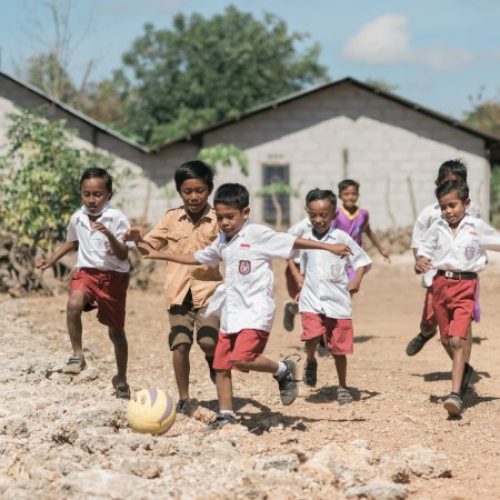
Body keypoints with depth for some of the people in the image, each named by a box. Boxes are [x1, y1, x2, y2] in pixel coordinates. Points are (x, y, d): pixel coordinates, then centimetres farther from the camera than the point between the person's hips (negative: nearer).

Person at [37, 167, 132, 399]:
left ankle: (121, 379, 29)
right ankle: (77, 355, -21)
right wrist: (51, 260, 16)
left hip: (114, 275, -2)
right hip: (86, 272, 2)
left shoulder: (117, 218, -13)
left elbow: (123, 255, -18)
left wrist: (109, 235, -33)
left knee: (116, 331, 10)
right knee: (74, 304, -33)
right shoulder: (77, 218, 1)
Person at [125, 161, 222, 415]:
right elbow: (151, 246, 12)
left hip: (208, 289, -2)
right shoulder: (172, 218, 6)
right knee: (180, 344, -4)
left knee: (208, 340, -18)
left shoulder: (217, 220, 0)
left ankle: (214, 361, 19)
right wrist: (138, 239, -8)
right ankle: (184, 398, 8)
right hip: (178, 291, 2)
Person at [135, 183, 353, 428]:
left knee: (241, 359, -23)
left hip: (255, 311, -8)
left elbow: (293, 242, -10)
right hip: (230, 313, 8)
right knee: (221, 366, 6)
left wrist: (328, 247, -16)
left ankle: (283, 370, 0)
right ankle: (225, 415, 17)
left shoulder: (258, 235, -8)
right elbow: (196, 258, 27)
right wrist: (159, 255, 26)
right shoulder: (222, 241, 14)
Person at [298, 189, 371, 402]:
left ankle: (342, 387, 22)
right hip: (311, 299, 2)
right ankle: (311, 362, 10)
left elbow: (362, 260, 1)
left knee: (339, 347, 4)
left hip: (337, 300, -2)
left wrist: (356, 280, -13)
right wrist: (300, 288, 16)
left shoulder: (341, 238, -4)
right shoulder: (306, 239, 7)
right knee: (312, 335, -22)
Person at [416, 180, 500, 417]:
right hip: (441, 283, 4)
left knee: (458, 340, -15)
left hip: (465, 284, -4)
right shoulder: (437, 227, 3)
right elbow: (424, 248, 10)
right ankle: (462, 374, 41)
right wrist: (421, 261, -9)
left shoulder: (477, 227, -3)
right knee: (446, 339, 14)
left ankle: (456, 393, -18)